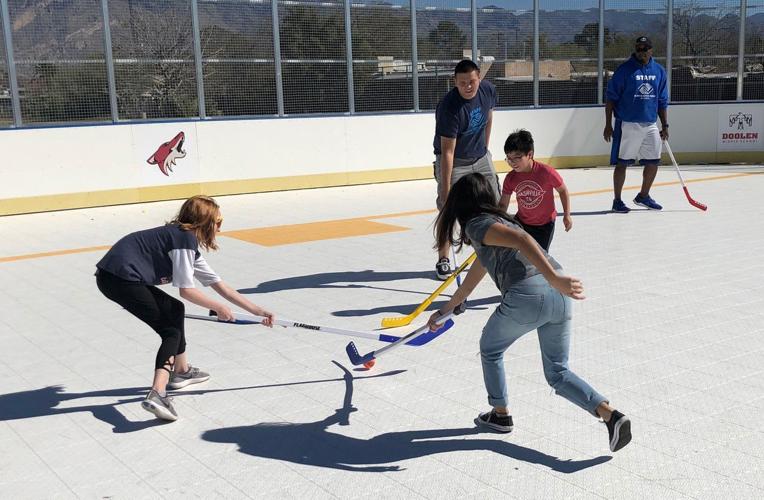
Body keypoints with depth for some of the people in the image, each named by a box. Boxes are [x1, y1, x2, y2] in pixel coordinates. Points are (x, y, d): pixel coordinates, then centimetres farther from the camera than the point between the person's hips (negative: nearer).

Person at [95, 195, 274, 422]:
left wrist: (257, 310, 22)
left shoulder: (189, 244, 20)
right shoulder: (185, 238, -9)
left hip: (119, 276, 10)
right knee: (171, 332, -5)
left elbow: (220, 286, 22)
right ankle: (157, 394, -22)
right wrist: (218, 308, 6)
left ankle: (181, 370, 36)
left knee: (175, 310, 24)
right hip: (120, 277, -10)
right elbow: (186, 291, -9)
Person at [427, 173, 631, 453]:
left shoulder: (477, 224, 5)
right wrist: (445, 310, 55)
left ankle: (500, 415, 34)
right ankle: (611, 416, 0)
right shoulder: (497, 221, 33)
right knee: (558, 373, 17)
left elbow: (520, 239, -16)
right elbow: (474, 276, 44)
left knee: (490, 349, 22)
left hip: (526, 295, -8)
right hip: (558, 297, 8)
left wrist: (554, 279, -26)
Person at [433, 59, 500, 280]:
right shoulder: (449, 107, -30)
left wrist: (484, 148, 16)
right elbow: (447, 151, -31)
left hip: (481, 158, 6)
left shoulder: (488, 90, -11)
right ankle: (443, 260, 7)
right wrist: (446, 188, -32)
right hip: (453, 162, -6)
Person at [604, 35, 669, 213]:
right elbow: (611, 98, -6)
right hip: (627, 124, -5)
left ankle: (643, 196, 27)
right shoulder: (625, 69, -6)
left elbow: (662, 101, 15)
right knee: (622, 163, -1)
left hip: (650, 125, 5)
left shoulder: (659, 71, 9)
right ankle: (617, 200, 10)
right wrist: (608, 125, -9)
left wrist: (665, 125, 11)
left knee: (653, 161, 9)